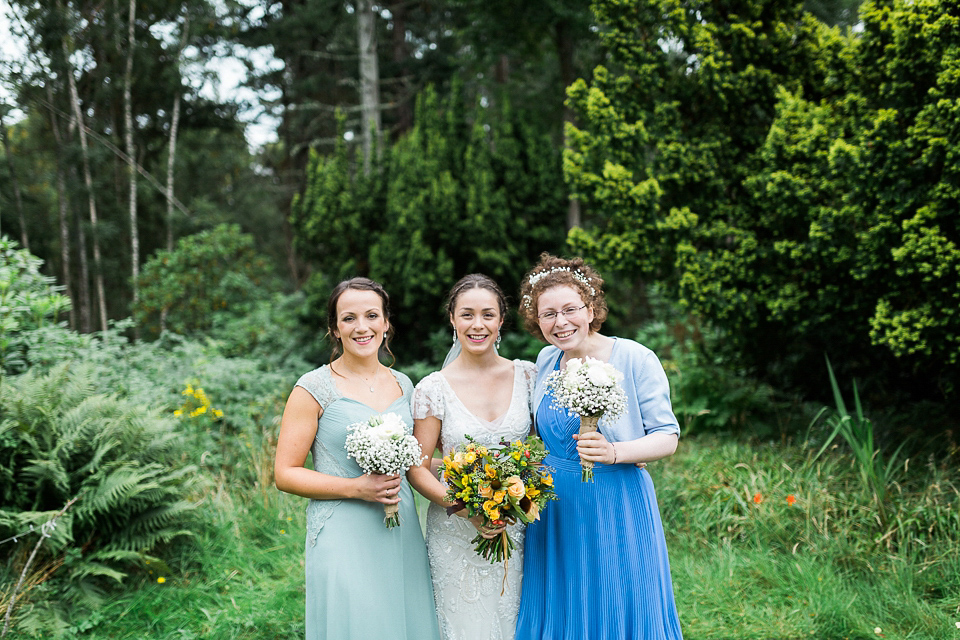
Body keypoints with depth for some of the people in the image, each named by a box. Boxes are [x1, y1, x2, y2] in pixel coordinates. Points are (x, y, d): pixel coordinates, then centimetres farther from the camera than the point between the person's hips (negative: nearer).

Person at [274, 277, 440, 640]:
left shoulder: (402, 385, 10)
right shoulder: (315, 388, -6)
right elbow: (285, 474, -7)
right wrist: (356, 488, -17)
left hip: (402, 535, 5)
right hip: (345, 538, -5)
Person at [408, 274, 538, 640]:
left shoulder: (527, 376, 1)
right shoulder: (434, 388, -7)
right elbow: (418, 469, -5)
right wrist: (466, 508, -19)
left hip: (517, 529, 2)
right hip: (457, 534, -2)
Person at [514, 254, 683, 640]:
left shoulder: (635, 359, -11)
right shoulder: (546, 361, 5)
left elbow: (667, 437, -10)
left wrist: (614, 453, -25)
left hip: (616, 508, -4)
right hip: (554, 513, 5)